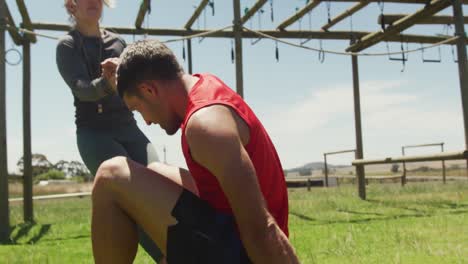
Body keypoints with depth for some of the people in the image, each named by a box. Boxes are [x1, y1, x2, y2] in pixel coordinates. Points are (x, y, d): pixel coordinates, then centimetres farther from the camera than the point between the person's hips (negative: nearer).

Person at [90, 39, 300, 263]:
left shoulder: (206, 122, -25)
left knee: (112, 177, -17)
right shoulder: (203, 83, 6)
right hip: (234, 243, 11)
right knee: (153, 173, 30)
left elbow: (260, 230, -29)